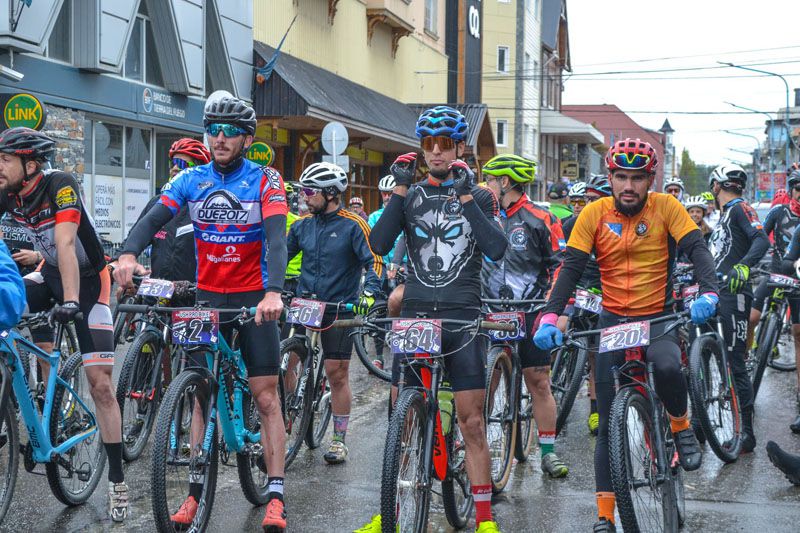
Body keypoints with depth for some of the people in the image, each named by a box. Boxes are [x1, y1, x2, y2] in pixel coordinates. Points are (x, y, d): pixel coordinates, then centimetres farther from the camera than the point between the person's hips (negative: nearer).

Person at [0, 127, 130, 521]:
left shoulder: (60, 186, -27)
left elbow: (65, 243, -36)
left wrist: (71, 300, -45)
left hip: (88, 279, -6)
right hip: (50, 274, 6)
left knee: (100, 384, -8)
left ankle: (117, 482, 0)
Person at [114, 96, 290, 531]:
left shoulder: (265, 181, -10)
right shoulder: (191, 180, 0)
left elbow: (276, 239, -23)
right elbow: (153, 220, -12)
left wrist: (273, 292, -40)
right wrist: (129, 253, -34)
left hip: (254, 298, -3)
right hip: (208, 297, 3)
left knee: (266, 397, -5)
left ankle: (275, 497, -2)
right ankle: (196, 493, 14)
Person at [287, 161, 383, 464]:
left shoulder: (353, 226, -5)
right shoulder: (303, 226, 9)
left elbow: (374, 261, -10)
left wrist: (369, 291, -27)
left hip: (339, 308, -4)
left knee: (337, 374, 0)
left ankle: (339, 440, 11)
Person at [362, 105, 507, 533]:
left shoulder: (480, 197, 6)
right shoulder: (411, 196, 9)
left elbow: (496, 249, -11)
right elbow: (379, 245, -5)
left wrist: (465, 196, -16)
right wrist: (401, 189, -10)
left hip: (462, 316, -2)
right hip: (415, 312, 2)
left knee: (472, 422, -2)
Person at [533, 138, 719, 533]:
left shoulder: (665, 207, -5)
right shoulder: (595, 213, -4)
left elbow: (697, 249, -13)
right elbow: (571, 267, -8)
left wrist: (708, 293, -33)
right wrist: (550, 316, -22)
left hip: (658, 320, -1)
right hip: (612, 322, 1)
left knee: (667, 368, -35)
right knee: (609, 422, 0)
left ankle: (681, 426, -3)